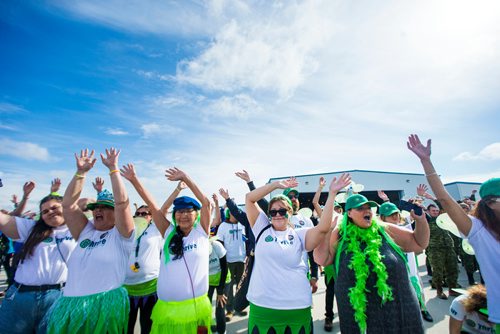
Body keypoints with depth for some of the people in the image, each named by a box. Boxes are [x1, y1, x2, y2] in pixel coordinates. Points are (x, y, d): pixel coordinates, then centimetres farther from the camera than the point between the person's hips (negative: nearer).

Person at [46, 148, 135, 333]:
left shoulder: (120, 235, -5)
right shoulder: (86, 231, 9)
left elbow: (122, 202, -20)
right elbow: (68, 204, 1)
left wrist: (113, 168, -18)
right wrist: (81, 172, -6)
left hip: (105, 306, -5)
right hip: (70, 305, 5)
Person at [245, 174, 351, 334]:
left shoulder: (299, 235, 0)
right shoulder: (262, 229, 1)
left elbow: (323, 228, -15)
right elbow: (249, 198, -3)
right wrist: (276, 184, -8)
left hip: (296, 306, 0)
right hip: (262, 305, 0)